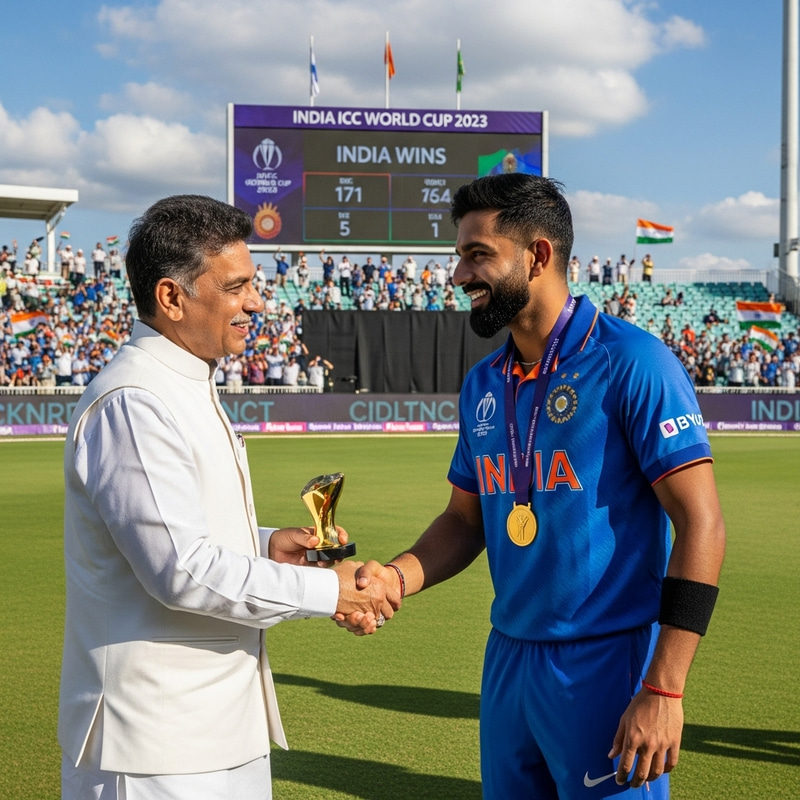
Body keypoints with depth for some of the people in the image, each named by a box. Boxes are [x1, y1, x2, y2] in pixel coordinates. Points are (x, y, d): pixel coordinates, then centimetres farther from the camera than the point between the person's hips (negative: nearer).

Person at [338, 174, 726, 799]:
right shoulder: (483, 384, 11)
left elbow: (700, 524, -15)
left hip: (607, 665, -7)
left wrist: (663, 690, -20)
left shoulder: (630, 362, -12)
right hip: (508, 659, 7)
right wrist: (396, 577, -3)